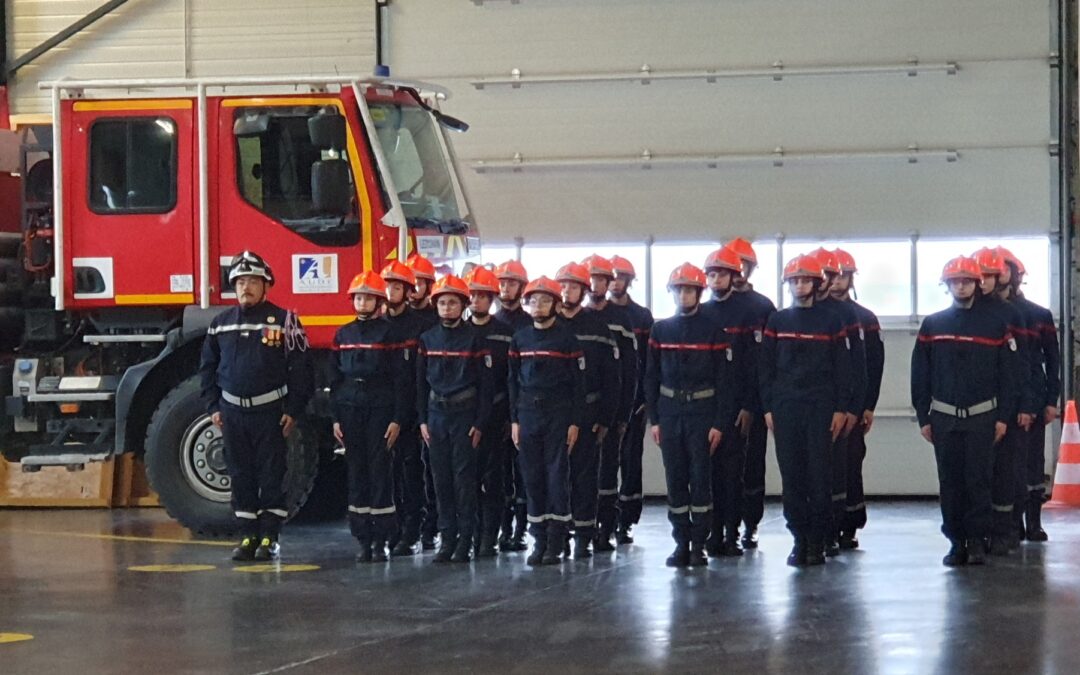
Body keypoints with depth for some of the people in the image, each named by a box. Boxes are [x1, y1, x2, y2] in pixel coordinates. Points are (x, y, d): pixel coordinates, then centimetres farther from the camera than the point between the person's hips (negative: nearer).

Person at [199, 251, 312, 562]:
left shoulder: (284, 321, -4)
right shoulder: (221, 323, 9)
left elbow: (300, 369, -5)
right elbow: (208, 368, 14)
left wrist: (293, 411, -9)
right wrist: (213, 407, 7)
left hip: (270, 411, -4)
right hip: (232, 412, 4)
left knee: (272, 475, -1)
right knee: (240, 475, 7)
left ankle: (270, 537, 4)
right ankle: (248, 536, 13)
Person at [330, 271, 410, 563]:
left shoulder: (389, 333, -1)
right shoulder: (343, 334, 11)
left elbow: (400, 378, -4)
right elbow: (335, 378, 13)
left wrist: (398, 419, -10)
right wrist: (336, 417, 6)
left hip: (380, 408, -4)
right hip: (350, 409, 4)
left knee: (381, 472, -4)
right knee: (356, 473, 4)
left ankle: (381, 541, 0)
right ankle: (363, 540, 8)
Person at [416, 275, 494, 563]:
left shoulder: (474, 338, -3)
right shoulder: (428, 339, 8)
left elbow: (486, 383, -4)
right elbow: (421, 381, 11)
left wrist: (480, 422, -8)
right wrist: (423, 419, 5)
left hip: (465, 414, -4)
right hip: (436, 413, 4)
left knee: (464, 477, -3)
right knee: (441, 478, 5)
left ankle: (465, 539, 2)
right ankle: (447, 537, 11)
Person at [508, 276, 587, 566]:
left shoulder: (567, 338, -2)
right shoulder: (520, 339, 9)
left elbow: (578, 382, -2)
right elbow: (513, 381, 13)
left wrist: (575, 422, -7)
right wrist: (514, 419, 6)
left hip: (559, 414, -4)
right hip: (528, 414, 4)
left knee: (557, 477, -3)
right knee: (532, 477, 4)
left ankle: (555, 545, 1)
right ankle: (539, 542, 11)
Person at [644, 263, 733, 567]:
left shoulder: (713, 331, -2)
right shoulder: (661, 330, 6)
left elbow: (724, 379, -2)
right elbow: (651, 376, 9)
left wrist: (719, 423, -7)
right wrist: (654, 419, 3)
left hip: (702, 413, -3)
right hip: (670, 413, 3)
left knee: (701, 479, -1)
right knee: (675, 479, 4)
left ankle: (698, 545, 4)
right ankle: (681, 543, 11)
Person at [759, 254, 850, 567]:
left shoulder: (831, 322, 4)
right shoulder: (777, 321, 9)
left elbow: (842, 367, 4)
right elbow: (766, 366, 9)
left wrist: (840, 409, -2)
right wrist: (768, 408, 3)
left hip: (820, 408, -2)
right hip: (785, 408, 2)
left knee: (820, 476, -4)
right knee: (792, 477, 1)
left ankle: (818, 541, 2)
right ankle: (799, 539, 7)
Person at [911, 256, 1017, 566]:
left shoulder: (995, 325, 3)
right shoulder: (932, 325, 6)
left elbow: (1007, 374, 2)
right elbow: (920, 374, 6)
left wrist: (1004, 417, -3)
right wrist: (923, 418, 2)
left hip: (983, 416, -1)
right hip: (944, 416, 1)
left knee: (978, 479, -3)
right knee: (950, 480, 3)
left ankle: (977, 541, 3)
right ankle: (956, 542, 9)